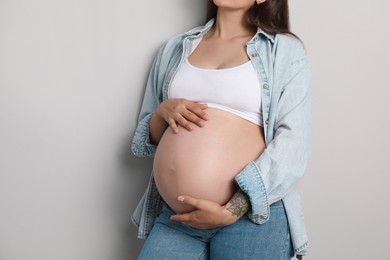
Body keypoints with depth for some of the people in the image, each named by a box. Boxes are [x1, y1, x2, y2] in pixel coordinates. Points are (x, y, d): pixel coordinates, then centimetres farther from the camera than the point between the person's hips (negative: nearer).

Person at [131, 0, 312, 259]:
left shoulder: (285, 50, 1)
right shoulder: (175, 48, 13)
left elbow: (293, 143, -9)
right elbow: (145, 136, 17)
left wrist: (232, 211, -17)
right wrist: (163, 113, -6)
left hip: (252, 215, -3)